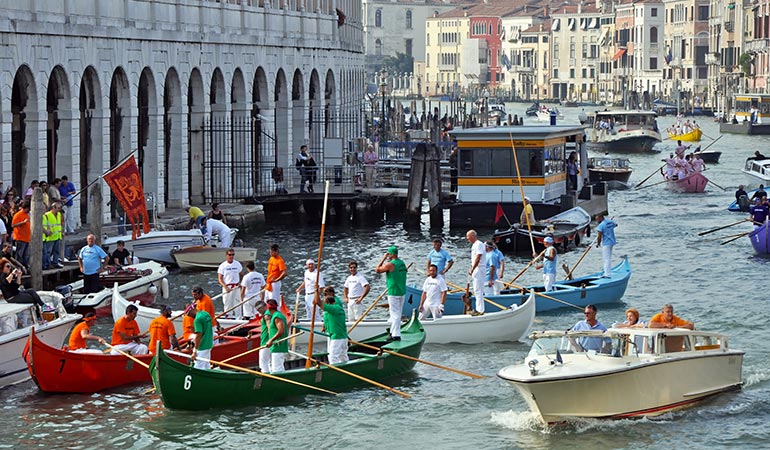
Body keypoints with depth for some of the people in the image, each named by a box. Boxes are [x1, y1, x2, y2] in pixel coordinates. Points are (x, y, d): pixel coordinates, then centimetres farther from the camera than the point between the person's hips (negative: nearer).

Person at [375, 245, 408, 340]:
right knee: (397, 314, 15)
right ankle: (393, 332, 22)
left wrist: (383, 258, -1)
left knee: (395, 314, -6)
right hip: (402, 292, 8)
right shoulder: (402, 263, 11)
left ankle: (396, 335, -7)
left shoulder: (390, 264, -16)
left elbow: (377, 270, -5)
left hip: (393, 293, -8)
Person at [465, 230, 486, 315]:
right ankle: (478, 308, 18)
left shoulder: (479, 244, -14)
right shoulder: (474, 245, 17)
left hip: (479, 269, -11)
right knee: (477, 290, 13)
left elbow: (477, 259, -21)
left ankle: (480, 310, -9)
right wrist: (471, 269, 19)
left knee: (478, 290, -10)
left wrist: (472, 269, -21)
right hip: (475, 269, 11)